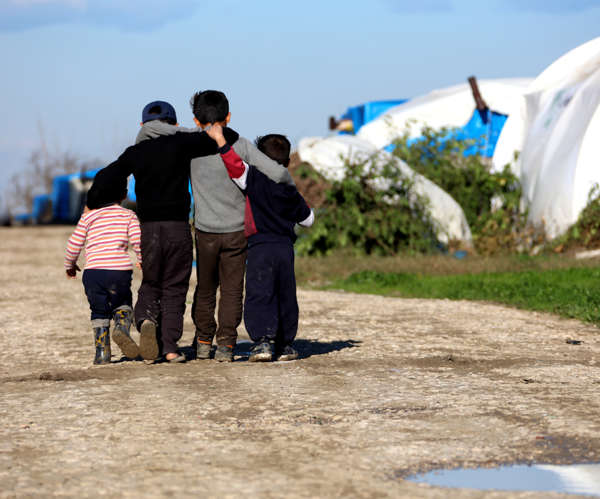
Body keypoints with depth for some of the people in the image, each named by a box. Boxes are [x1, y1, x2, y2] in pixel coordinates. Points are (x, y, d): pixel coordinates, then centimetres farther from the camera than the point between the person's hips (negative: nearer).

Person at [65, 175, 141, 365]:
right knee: (123, 304, 23)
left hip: (93, 272, 1)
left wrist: (70, 265, 27)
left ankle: (102, 352, 8)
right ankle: (122, 327, -8)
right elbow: (138, 242, -3)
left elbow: (74, 245, 9)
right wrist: (144, 262, 15)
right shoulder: (128, 215, 6)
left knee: (99, 312, 16)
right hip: (120, 270, -1)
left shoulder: (88, 217, 9)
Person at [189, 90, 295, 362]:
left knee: (205, 289, 17)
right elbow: (278, 173, -12)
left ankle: (203, 343, 25)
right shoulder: (241, 146, -7)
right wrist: (291, 190, 8)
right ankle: (225, 345, 0)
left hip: (205, 231, 0)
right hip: (236, 230, 0)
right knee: (231, 290, 7)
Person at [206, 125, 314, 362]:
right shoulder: (290, 191, 13)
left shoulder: (255, 180, -2)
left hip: (260, 247, -5)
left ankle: (262, 340, -22)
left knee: (258, 295, -7)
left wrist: (219, 139, -11)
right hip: (286, 247, 5)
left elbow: (235, 165, -17)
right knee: (285, 297, 14)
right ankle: (285, 343, 19)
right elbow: (308, 219, 24)